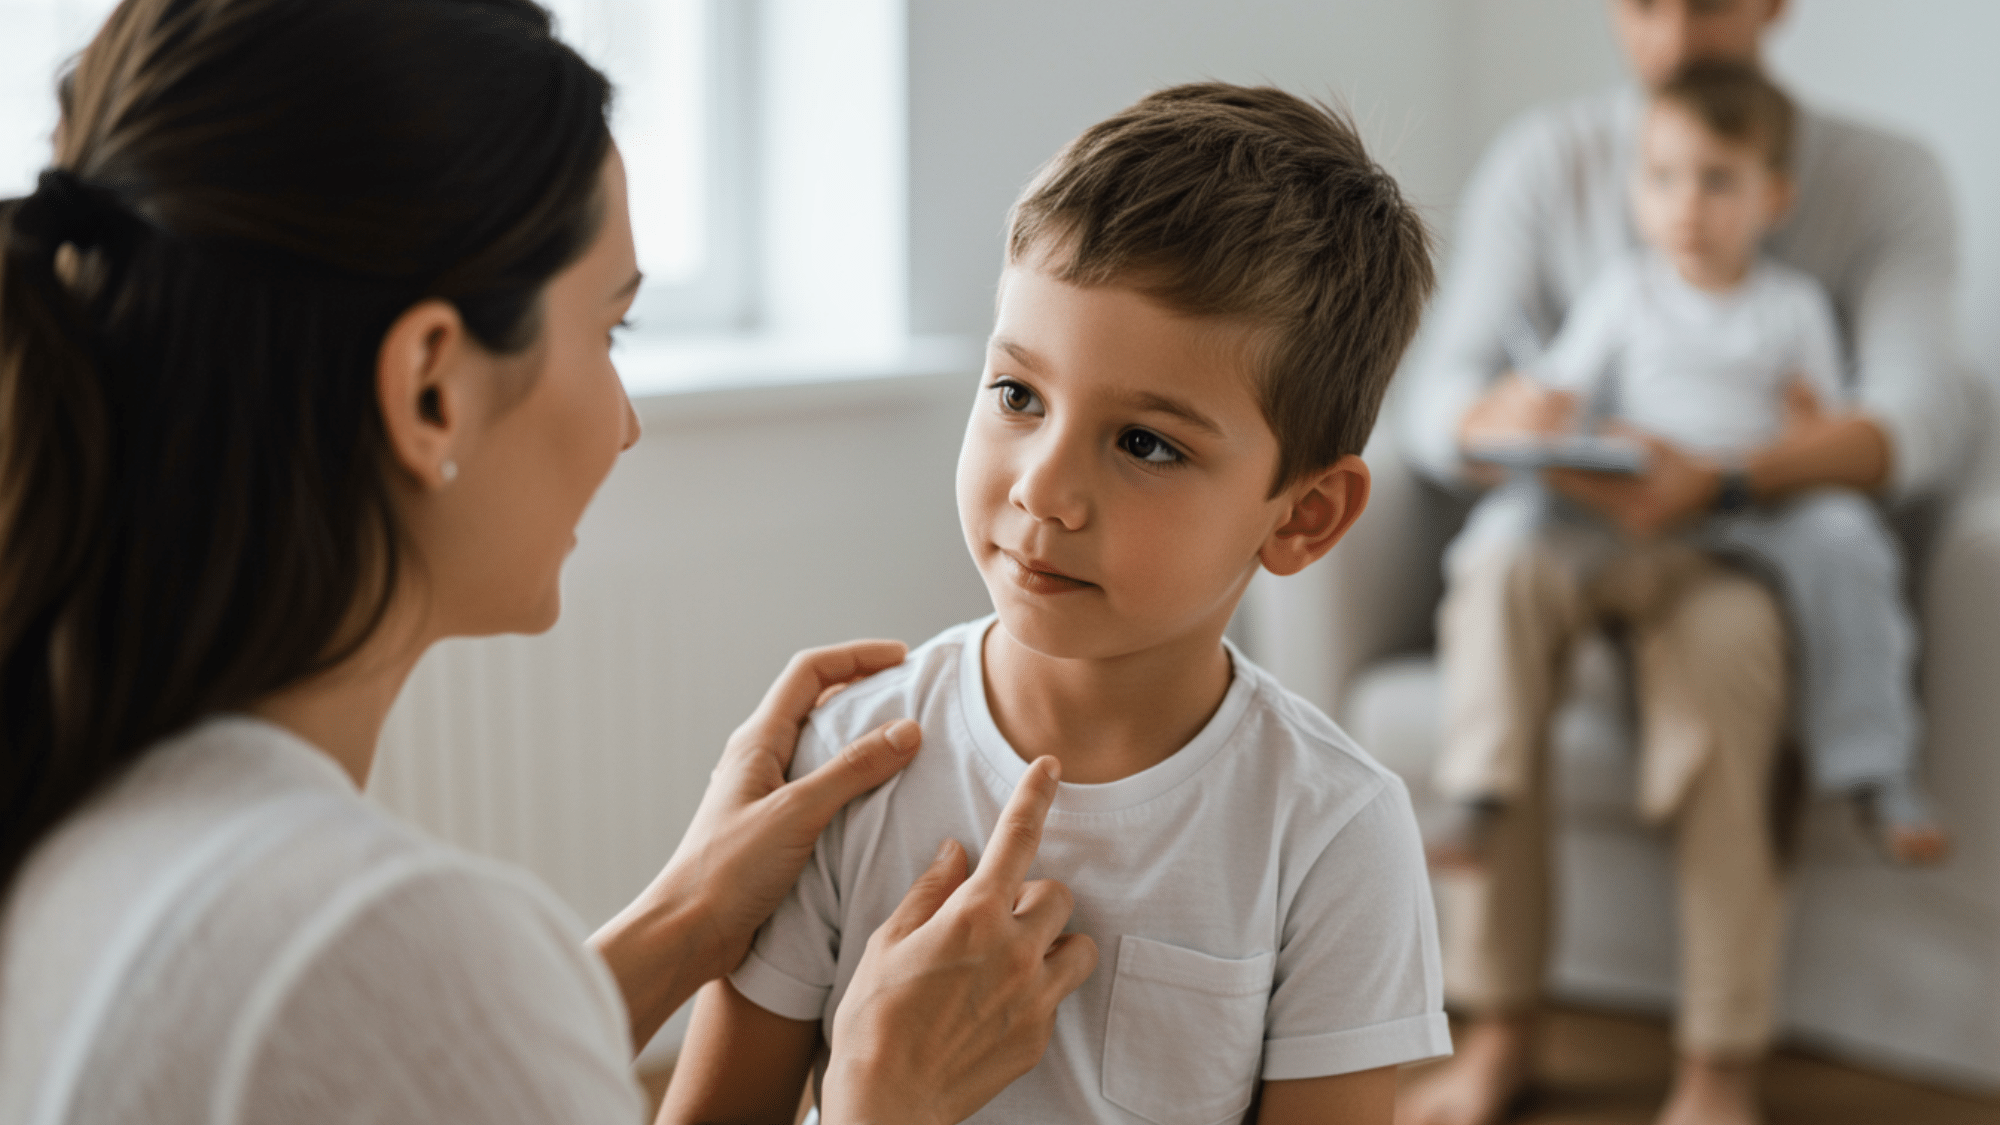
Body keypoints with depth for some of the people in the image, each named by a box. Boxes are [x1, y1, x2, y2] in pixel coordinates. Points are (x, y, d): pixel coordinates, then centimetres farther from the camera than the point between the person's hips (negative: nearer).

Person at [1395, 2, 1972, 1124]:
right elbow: (1436, 402, -4)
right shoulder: (1543, 162, 2)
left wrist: (1724, 479, -35)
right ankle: (1501, 1029, -23)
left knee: (1720, 626, -36)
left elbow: (1923, 421, -16)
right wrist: (1500, 418, -30)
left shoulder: (1886, 177, -3)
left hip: (1763, 551, -1)